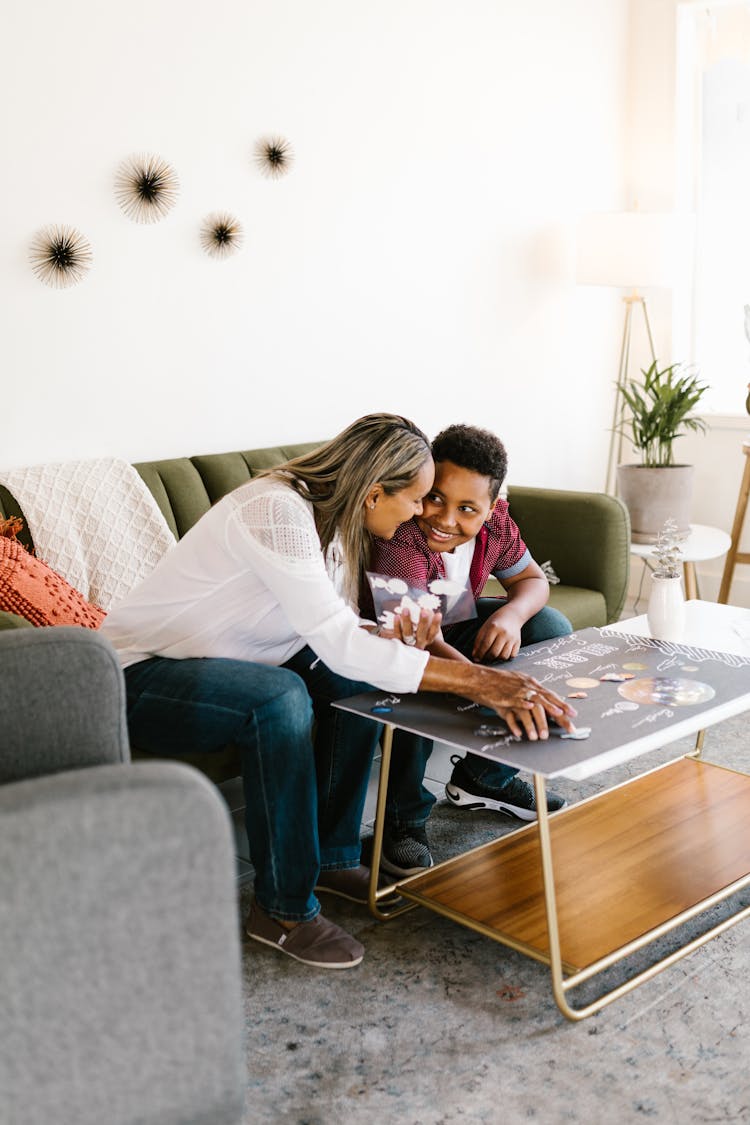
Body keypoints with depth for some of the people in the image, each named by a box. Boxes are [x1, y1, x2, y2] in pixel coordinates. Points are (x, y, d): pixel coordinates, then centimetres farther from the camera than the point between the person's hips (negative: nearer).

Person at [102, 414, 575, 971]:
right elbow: (337, 642, -36)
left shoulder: (332, 519, 0)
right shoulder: (276, 512, -29)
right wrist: (473, 680, -39)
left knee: (356, 681, -2)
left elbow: (336, 634, 2)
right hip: (141, 674, -9)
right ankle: (283, 909, -18)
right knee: (281, 698, -33)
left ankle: (332, 856, 9)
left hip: (226, 661, 9)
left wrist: (395, 641, -21)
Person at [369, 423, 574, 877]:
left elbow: (532, 579, -2)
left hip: (453, 625, 7)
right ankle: (403, 818, -17)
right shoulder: (401, 538, -37)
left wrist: (511, 614, -27)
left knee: (552, 628, -6)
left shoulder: (494, 523, -16)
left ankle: (484, 775, 4)